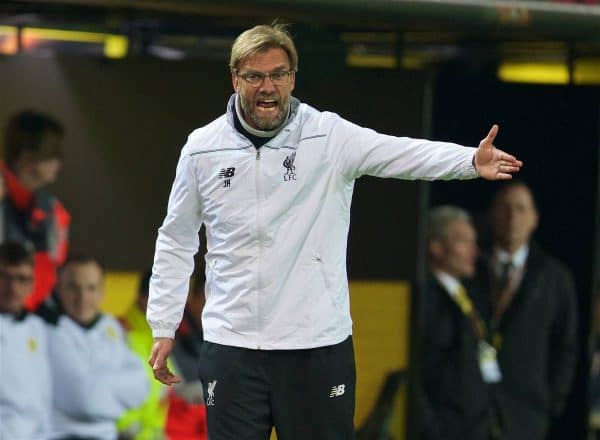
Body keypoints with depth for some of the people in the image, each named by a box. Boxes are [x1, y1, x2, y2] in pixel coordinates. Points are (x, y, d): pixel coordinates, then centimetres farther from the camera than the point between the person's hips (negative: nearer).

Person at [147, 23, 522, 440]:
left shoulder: (331, 136, -4)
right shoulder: (202, 148, 3)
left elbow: (404, 153, -20)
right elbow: (176, 241, 14)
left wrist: (472, 160, -39)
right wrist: (163, 327, 12)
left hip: (318, 346, -1)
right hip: (231, 346, 2)